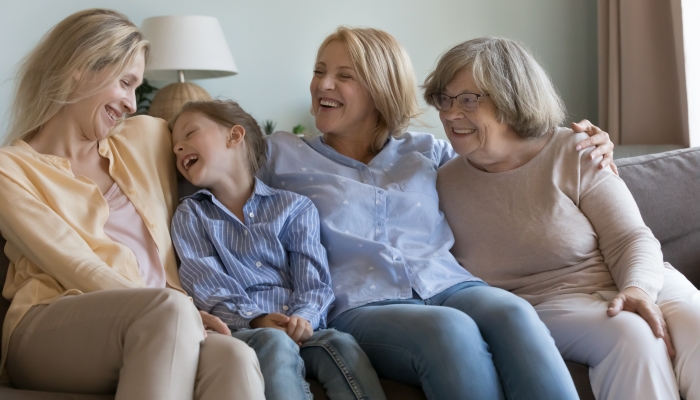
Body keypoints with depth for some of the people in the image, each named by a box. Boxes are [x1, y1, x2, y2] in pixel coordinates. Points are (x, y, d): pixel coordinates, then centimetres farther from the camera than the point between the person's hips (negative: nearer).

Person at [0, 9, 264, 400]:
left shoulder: (147, 136, 19)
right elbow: (77, 268, -8)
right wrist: (176, 311, -18)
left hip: (151, 329, 4)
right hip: (51, 332, -3)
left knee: (233, 359, -32)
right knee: (168, 310, -36)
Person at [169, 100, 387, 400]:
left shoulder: (294, 208, 15)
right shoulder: (190, 216, 16)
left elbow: (313, 279, 4)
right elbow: (207, 289, 1)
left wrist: (304, 317, -19)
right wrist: (254, 319, -17)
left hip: (298, 328, 1)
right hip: (239, 329, -1)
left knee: (342, 345, -31)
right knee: (275, 344, -35)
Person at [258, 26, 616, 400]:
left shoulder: (427, 153, 24)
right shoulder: (281, 155, 18)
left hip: (450, 288, 3)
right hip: (362, 306, -3)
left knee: (512, 312, -34)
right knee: (450, 329, -38)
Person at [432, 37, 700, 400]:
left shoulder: (575, 154, -1)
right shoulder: (443, 184, 4)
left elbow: (631, 239, -3)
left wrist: (639, 288, -24)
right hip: (547, 305, -1)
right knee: (633, 336, -32)